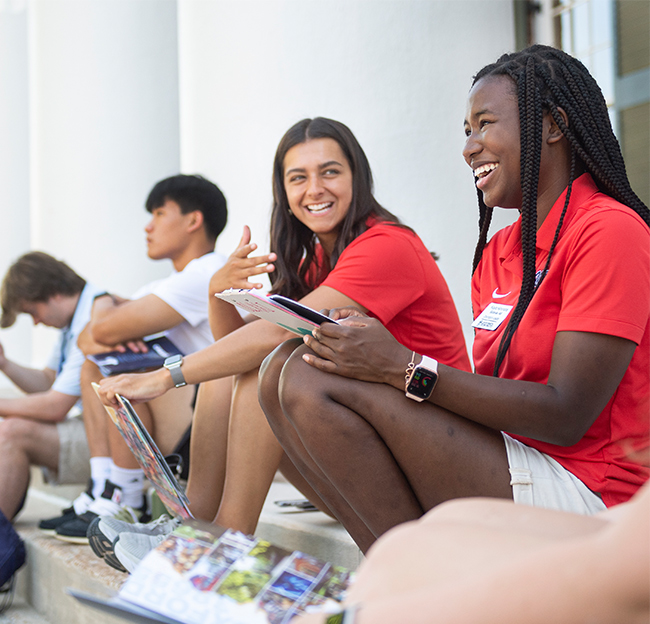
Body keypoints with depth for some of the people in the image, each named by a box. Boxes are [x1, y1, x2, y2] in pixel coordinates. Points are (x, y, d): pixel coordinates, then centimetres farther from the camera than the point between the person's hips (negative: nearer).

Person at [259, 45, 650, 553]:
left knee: (316, 381, -19)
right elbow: (489, 393, 11)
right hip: (502, 465, 9)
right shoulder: (497, 253, 16)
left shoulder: (609, 230, -10)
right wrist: (375, 349, -5)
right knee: (286, 375, -4)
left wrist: (404, 366, -20)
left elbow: (566, 416, -17)